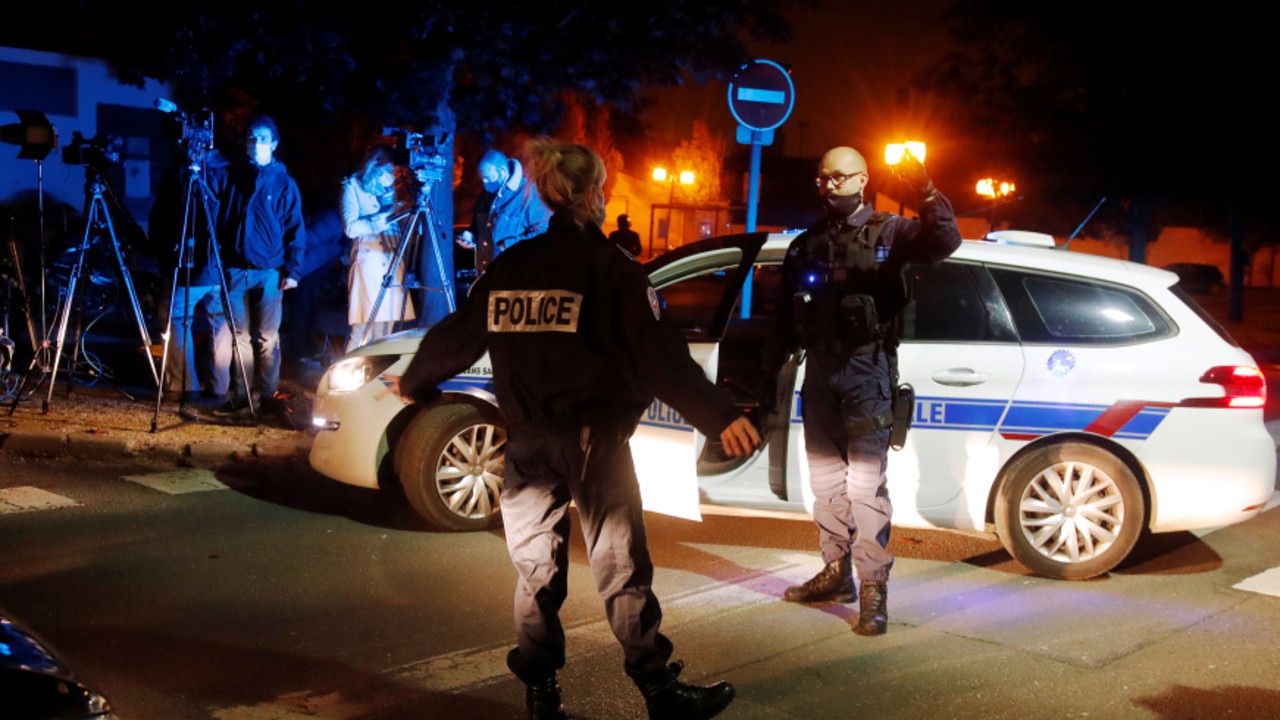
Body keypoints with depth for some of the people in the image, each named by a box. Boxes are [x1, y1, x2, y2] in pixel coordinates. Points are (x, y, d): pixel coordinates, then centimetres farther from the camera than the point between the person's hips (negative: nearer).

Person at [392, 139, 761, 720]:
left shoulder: (508, 267, 7)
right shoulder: (608, 266, -8)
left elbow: (456, 337, 16)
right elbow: (658, 354, -17)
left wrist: (412, 383, 34)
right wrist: (720, 419, -19)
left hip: (527, 442, 5)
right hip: (591, 438, -4)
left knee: (535, 569, 14)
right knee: (621, 569, 1)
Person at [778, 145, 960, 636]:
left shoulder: (888, 232, 0)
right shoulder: (806, 244, 15)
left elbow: (945, 242, -17)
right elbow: (786, 309, 13)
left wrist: (927, 192, -31)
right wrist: (792, 345, -3)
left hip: (866, 371, -6)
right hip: (820, 370, 6)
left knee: (866, 480, -10)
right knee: (825, 477, 13)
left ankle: (873, 587, -5)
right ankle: (837, 573, 25)